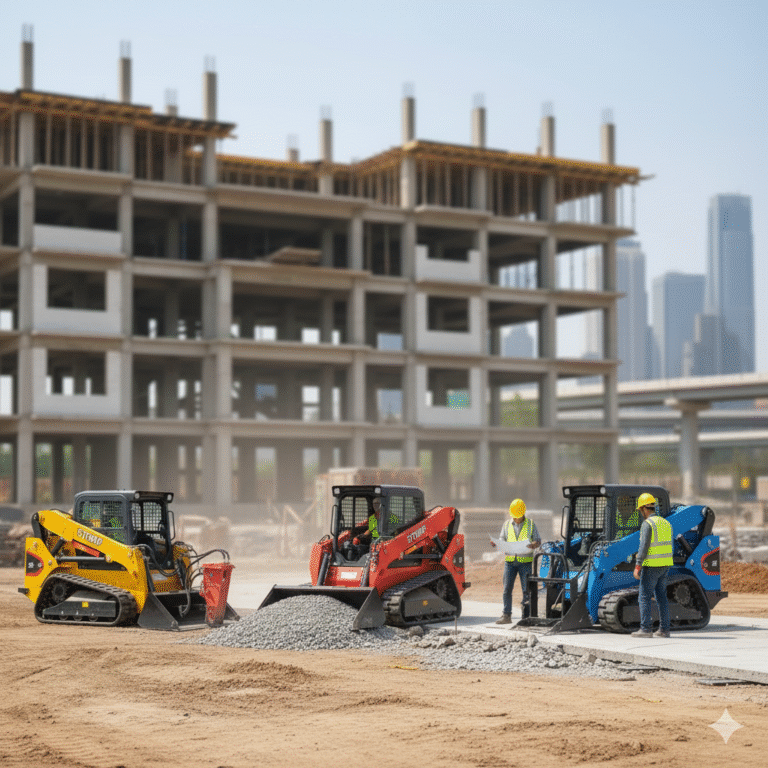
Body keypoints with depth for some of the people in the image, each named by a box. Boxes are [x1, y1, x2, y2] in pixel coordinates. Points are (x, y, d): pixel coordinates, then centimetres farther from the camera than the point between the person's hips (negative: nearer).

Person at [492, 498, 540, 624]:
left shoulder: (530, 524, 6)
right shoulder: (507, 524, 12)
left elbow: (538, 540, 7)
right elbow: (502, 539, 15)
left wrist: (534, 544, -16)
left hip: (526, 561, -2)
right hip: (510, 560, 2)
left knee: (526, 590, -1)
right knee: (507, 589, -2)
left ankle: (526, 616, 4)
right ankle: (506, 616, 2)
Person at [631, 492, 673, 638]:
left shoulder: (647, 524, -13)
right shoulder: (665, 523, 12)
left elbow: (644, 547, -19)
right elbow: (668, 546, 16)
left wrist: (637, 566, -17)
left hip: (651, 566, -8)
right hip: (665, 566, 8)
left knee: (645, 597, -2)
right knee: (661, 597, 10)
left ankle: (646, 629, -4)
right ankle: (664, 629, 8)